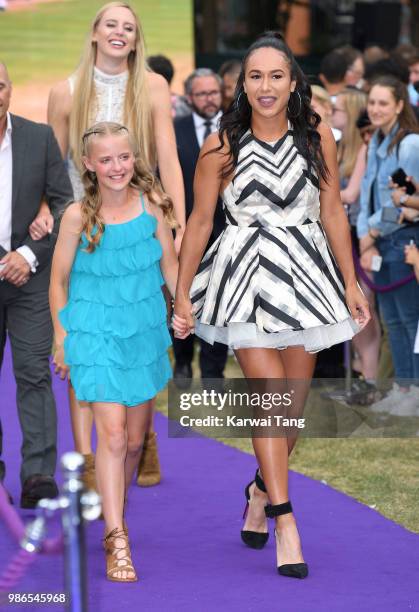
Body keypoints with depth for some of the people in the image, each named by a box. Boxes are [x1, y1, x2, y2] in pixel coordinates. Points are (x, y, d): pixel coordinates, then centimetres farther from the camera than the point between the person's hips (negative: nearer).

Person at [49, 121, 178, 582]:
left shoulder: (151, 205, -5)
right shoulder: (78, 216, -11)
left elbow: (170, 264, 7)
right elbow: (59, 279, 0)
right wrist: (61, 337, 2)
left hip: (145, 332, 4)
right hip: (96, 332, -3)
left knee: (135, 438, 12)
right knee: (112, 434, -14)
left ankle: (113, 511, 34)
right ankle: (116, 542, -14)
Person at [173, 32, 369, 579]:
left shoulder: (317, 137, 1)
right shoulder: (221, 145, -5)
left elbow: (333, 213, 7)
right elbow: (199, 221, 1)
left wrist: (350, 283, 7)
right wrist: (182, 295, 2)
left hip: (304, 274, 3)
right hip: (247, 276, -3)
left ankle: (262, 491, 34)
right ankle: (285, 524, -9)